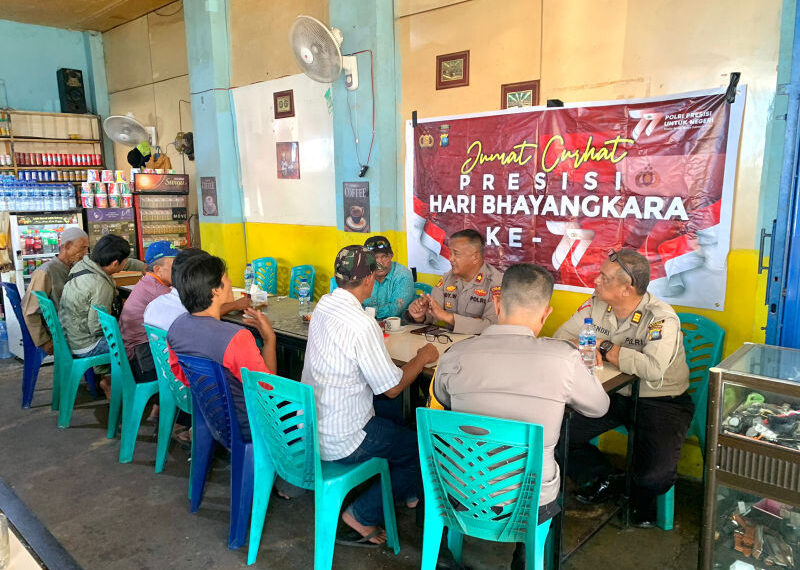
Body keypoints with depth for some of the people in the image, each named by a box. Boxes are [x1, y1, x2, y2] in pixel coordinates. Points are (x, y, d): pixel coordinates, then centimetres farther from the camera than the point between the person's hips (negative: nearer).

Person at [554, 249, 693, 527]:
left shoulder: (661, 319, -22)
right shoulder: (596, 306, -4)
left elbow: (653, 370, -37)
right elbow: (562, 336, 3)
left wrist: (605, 347, -24)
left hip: (661, 402, -5)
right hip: (614, 394, 5)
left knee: (656, 475, -24)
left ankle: (641, 495, 16)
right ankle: (603, 480, 15)